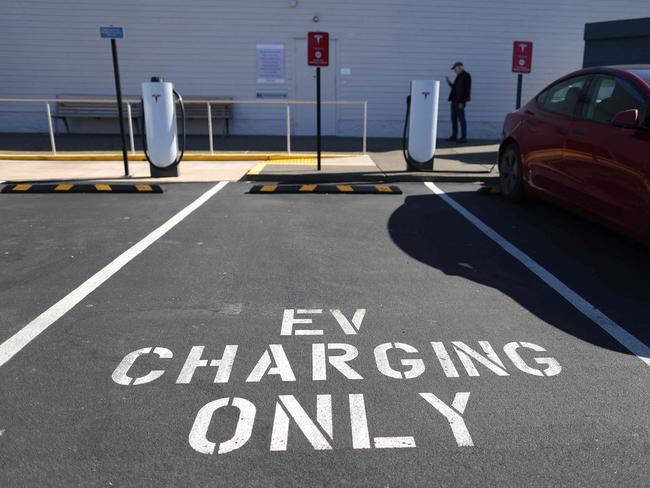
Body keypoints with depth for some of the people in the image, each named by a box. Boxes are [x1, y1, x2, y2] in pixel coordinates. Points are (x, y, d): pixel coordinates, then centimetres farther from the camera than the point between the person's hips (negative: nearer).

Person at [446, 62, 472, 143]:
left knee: (461, 119, -7)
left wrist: (461, 102, -22)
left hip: (460, 102, -9)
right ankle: (454, 136, 18)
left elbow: (466, 90, -17)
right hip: (454, 100, 10)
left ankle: (463, 137, -4)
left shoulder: (466, 76, -11)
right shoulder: (458, 76, 17)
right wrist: (449, 83, 9)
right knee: (454, 119, 11)